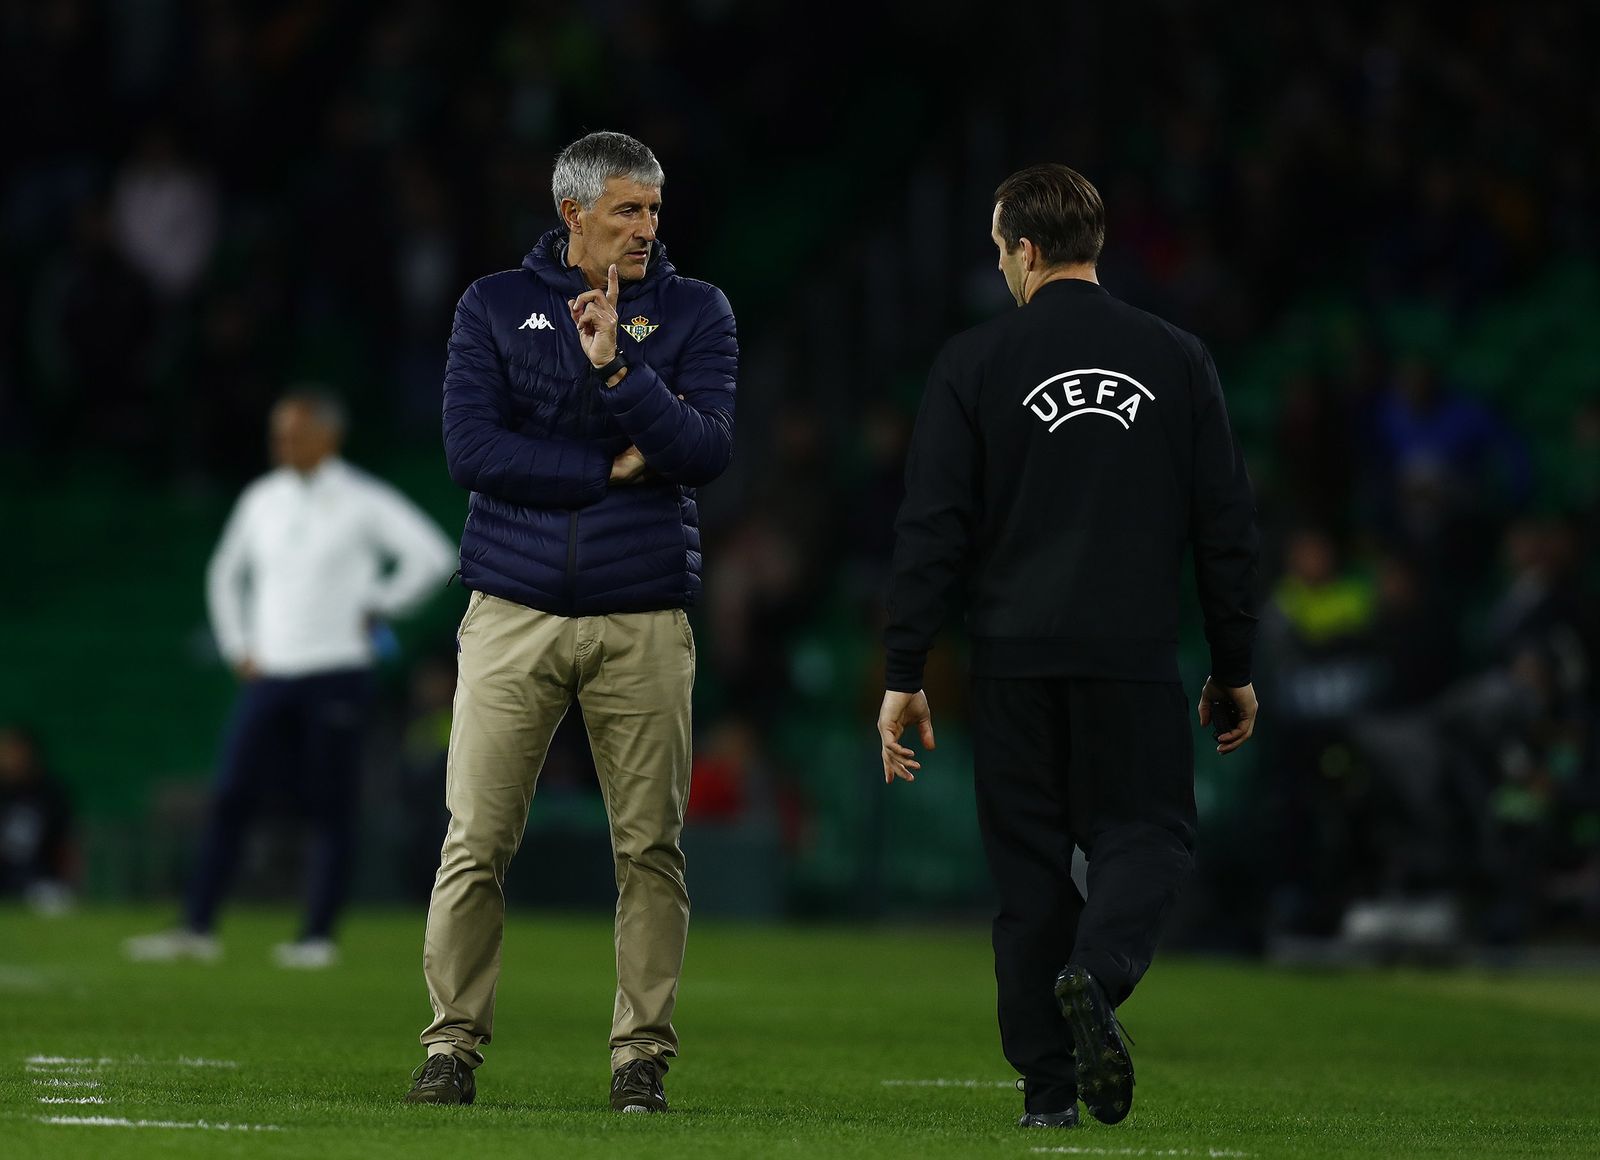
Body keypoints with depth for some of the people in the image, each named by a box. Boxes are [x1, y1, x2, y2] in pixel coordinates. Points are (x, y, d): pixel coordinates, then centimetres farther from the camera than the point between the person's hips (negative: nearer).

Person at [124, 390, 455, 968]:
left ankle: (318, 936, 2)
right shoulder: (261, 499, 12)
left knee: (331, 807, -2)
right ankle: (198, 928, -4)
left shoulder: (362, 502, -3)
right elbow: (225, 573, 24)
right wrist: (238, 648, 14)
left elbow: (433, 556, -10)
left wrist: (378, 608, -7)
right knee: (230, 799, -4)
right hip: (268, 674, 4)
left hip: (336, 674, -4)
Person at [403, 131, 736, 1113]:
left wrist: (616, 368, -16)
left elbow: (709, 452, -5)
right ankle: (454, 1045, 7)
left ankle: (644, 1052, 8)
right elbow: (473, 449, -5)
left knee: (651, 848, 0)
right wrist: (612, 470, -7)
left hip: (645, 625, 1)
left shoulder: (695, 313, 8)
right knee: (478, 844, -2)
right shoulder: (495, 307, 6)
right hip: (514, 615, 0)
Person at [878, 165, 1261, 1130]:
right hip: (1139, 655, 0)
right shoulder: (1177, 359, 6)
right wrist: (1235, 669, 14)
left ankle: (1048, 1087, 6)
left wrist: (904, 675, 0)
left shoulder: (974, 362, 1)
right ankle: (1097, 974, -23)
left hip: (1017, 657, 0)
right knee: (1147, 832, 8)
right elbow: (1228, 525, 7)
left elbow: (932, 530, -3)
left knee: (1030, 865, 7)